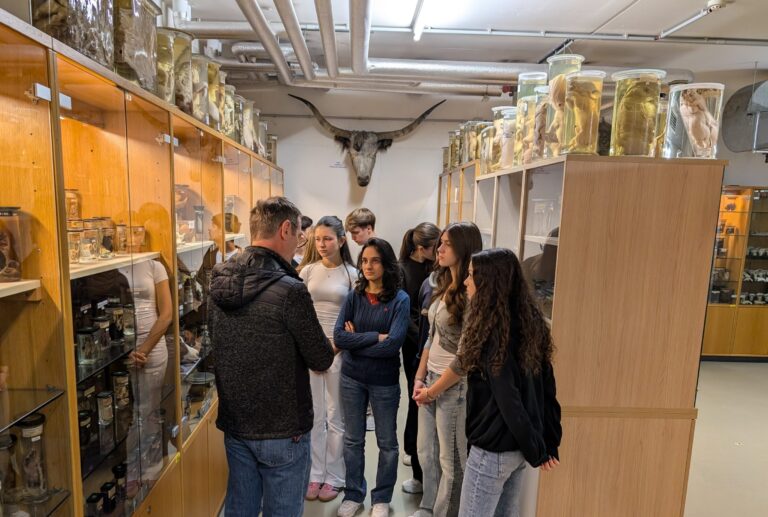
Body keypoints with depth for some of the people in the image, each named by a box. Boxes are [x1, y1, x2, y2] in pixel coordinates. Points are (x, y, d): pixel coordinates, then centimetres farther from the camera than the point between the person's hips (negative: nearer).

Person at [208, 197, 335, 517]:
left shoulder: (219, 284, -3)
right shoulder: (289, 290, -24)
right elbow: (322, 361, -16)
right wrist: (327, 348, 7)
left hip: (234, 423, 7)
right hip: (282, 430, -6)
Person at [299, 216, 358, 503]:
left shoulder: (352, 274, -5)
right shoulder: (308, 271, 2)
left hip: (339, 350, -2)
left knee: (335, 417, 11)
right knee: (314, 415, 12)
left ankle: (334, 477, 27)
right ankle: (316, 474, 29)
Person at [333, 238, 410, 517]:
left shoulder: (400, 299, -12)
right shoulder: (354, 296, -3)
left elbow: (393, 344, -22)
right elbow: (338, 337, -13)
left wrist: (356, 340, -14)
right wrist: (375, 337, -19)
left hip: (384, 381, -2)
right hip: (352, 378, 3)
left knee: (387, 442, 15)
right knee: (353, 440, 17)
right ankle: (354, 494, 37)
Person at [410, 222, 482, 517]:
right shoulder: (443, 287, 7)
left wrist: (433, 391, -10)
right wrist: (419, 379, 7)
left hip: (454, 386, -8)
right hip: (430, 380, 8)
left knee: (450, 460, 11)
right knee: (426, 453, 21)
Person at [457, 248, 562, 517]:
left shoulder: (493, 331, -23)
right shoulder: (530, 323, 2)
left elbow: (508, 401, -23)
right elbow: (547, 388, 4)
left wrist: (536, 451, -11)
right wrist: (549, 443, 8)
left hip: (493, 449, -8)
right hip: (518, 447, 8)